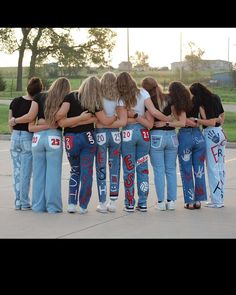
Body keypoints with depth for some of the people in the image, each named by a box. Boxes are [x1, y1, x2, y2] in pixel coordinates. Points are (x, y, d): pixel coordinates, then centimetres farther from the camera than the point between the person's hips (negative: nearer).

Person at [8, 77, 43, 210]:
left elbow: (10, 122, 7)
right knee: (26, 172, 2)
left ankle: (18, 201, 17)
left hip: (15, 137, 5)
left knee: (17, 171, 13)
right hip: (28, 138, -5)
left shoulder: (15, 101, 1)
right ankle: (24, 203, 7)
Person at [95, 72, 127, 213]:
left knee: (101, 169, 4)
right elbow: (123, 121, -6)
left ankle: (102, 203, 5)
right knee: (114, 168, 10)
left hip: (100, 134, -2)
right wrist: (110, 124, -5)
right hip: (115, 134, 2)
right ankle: (113, 202, 13)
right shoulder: (119, 99, 2)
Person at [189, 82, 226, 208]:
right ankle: (220, 198, 17)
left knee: (212, 169, -3)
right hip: (220, 133, 8)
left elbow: (211, 122, -18)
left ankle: (216, 201, -1)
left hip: (210, 134, -8)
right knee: (220, 168, 11)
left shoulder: (202, 104, -13)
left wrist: (195, 120, -17)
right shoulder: (216, 98, 9)